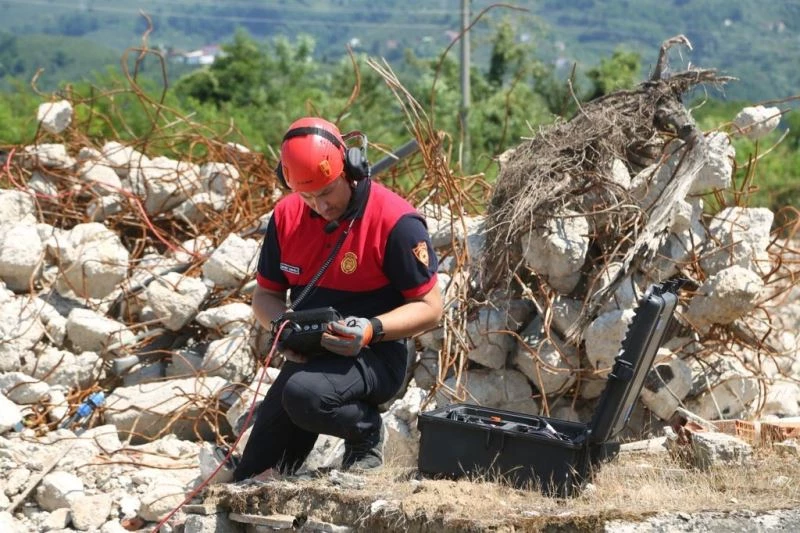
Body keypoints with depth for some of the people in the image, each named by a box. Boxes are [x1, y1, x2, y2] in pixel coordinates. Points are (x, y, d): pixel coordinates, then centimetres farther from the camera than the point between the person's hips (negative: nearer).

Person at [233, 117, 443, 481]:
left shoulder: (395, 222, -18)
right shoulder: (287, 215, -1)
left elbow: (429, 308, -13)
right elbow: (265, 294, 9)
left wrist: (372, 330, -29)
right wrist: (281, 325, -14)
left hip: (372, 359, -6)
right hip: (306, 358, 6)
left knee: (304, 395, -38)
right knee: (251, 480, 3)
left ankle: (367, 432, -8)